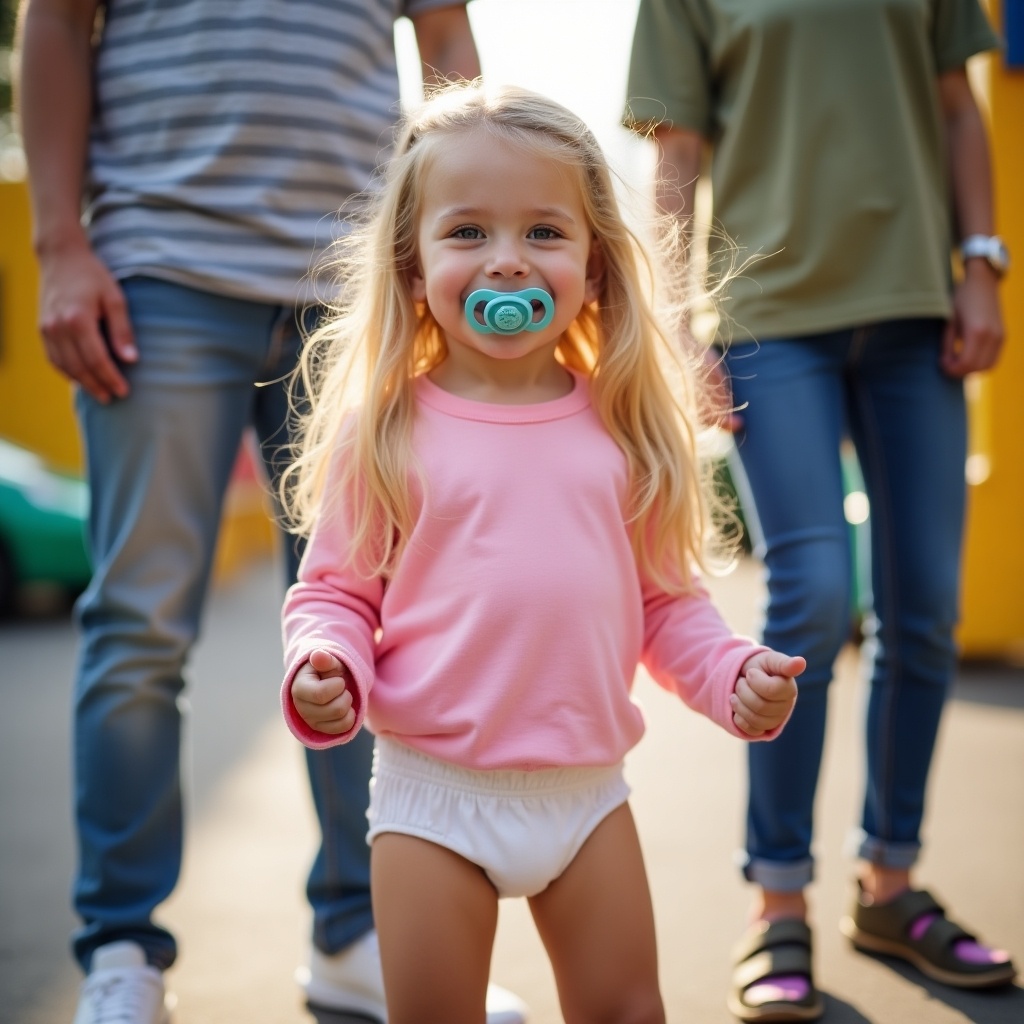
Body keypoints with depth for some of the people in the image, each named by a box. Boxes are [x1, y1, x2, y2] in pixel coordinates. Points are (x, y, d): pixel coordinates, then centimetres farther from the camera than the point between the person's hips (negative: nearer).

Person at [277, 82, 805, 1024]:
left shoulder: (624, 426, 2)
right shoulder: (386, 431, -5)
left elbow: (665, 598, 9)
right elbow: (335, 590, 0)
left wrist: (734, 673, -7)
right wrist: (325, 669, -20)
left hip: (587, 791, 3)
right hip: (435, 790, -2)